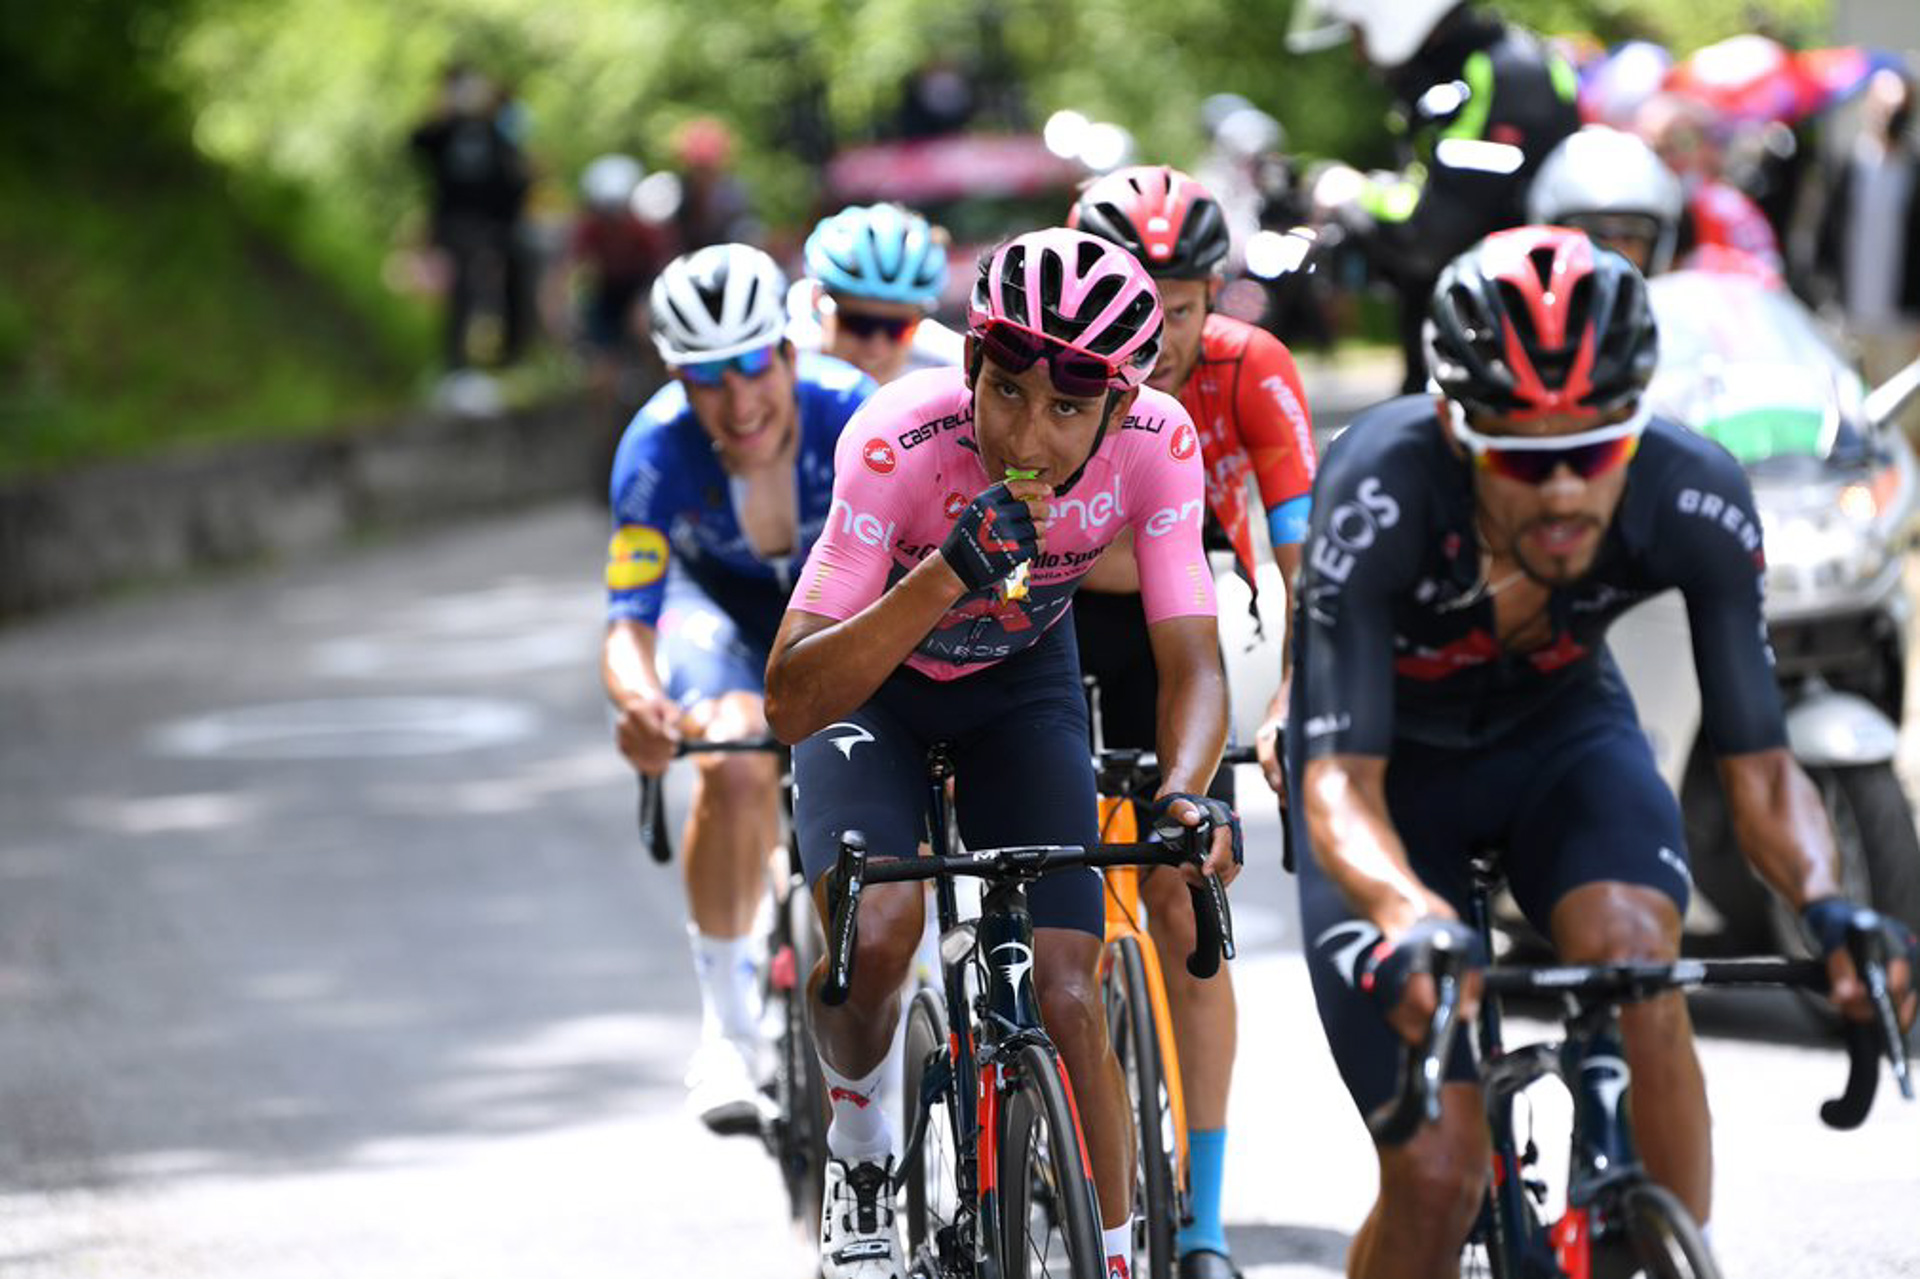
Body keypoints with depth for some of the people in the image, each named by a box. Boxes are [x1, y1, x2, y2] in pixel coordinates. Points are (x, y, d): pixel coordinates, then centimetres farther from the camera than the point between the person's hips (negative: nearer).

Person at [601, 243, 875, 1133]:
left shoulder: (853, 416, -34)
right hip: (719, 601, -1)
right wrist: (640, 703, -57)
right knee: (736, 766, -29)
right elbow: (629, 623, -35)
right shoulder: (658, 451, -32)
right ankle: (726, 1026, -17)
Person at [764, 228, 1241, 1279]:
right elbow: (792, 704, -40)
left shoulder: (1155, 444, -29)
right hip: (871, 675, -2)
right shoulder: (899, 445, -37)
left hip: (1019, 680, 2)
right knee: (875, 936, -26)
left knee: (1064, 991, -10)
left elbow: (1192, 662, -26)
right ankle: (857, 1142, 4)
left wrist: (1183, 795, -47)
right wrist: (953, 572, -53)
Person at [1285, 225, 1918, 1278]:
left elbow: (1759, 768, -23)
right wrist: (1408, 919, -60)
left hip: (1559, 729, 2)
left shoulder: (1694, 496, -28)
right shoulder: (1381, 492, -36)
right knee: (1435, 1173, -14)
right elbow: (1342, 779, -39)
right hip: (1396, 757, -2)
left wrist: (1828, 907, -44)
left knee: (1638, 965, -32)